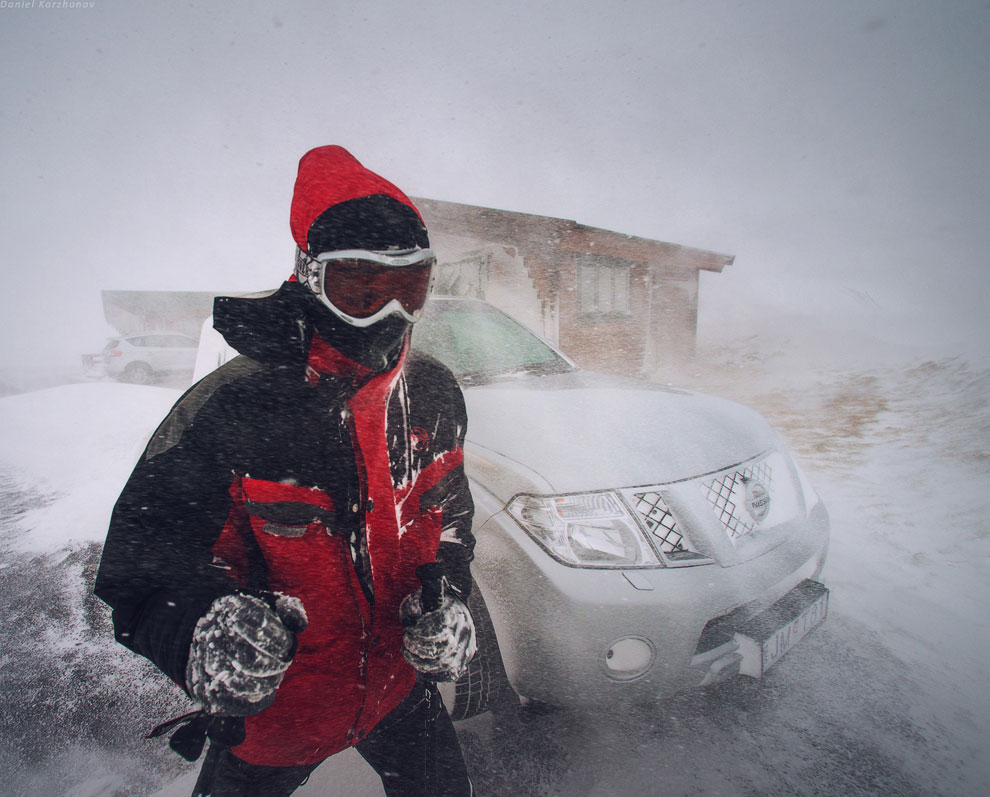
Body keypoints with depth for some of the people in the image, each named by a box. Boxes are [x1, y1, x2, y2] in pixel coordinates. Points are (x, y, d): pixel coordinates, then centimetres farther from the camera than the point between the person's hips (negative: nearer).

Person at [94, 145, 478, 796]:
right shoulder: (229, 407, -26)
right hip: (274, 710, -3)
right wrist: (202, 627, -41)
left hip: (400, 682, 4)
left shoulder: (434, 395, -9)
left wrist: (445, 598, -12)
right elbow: (141, 567, -20)